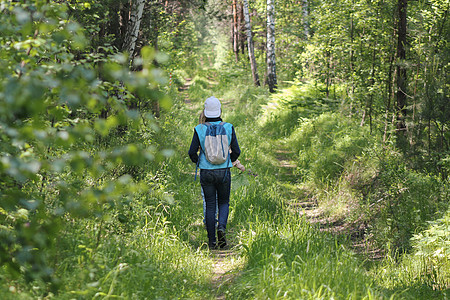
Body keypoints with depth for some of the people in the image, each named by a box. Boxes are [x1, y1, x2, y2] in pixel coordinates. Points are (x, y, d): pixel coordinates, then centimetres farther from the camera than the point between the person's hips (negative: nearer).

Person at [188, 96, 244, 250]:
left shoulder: (200, 129, -4)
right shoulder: (228, 128, -3)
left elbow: (192, 152, -7)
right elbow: (236, 151, -3)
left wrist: (198, 162, 14)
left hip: (206, 172, 0)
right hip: (224, 172, 0)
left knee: (210, 206, 7)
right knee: (224, 202, 16)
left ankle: (212, 241, 5)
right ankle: (222, 227, -12)